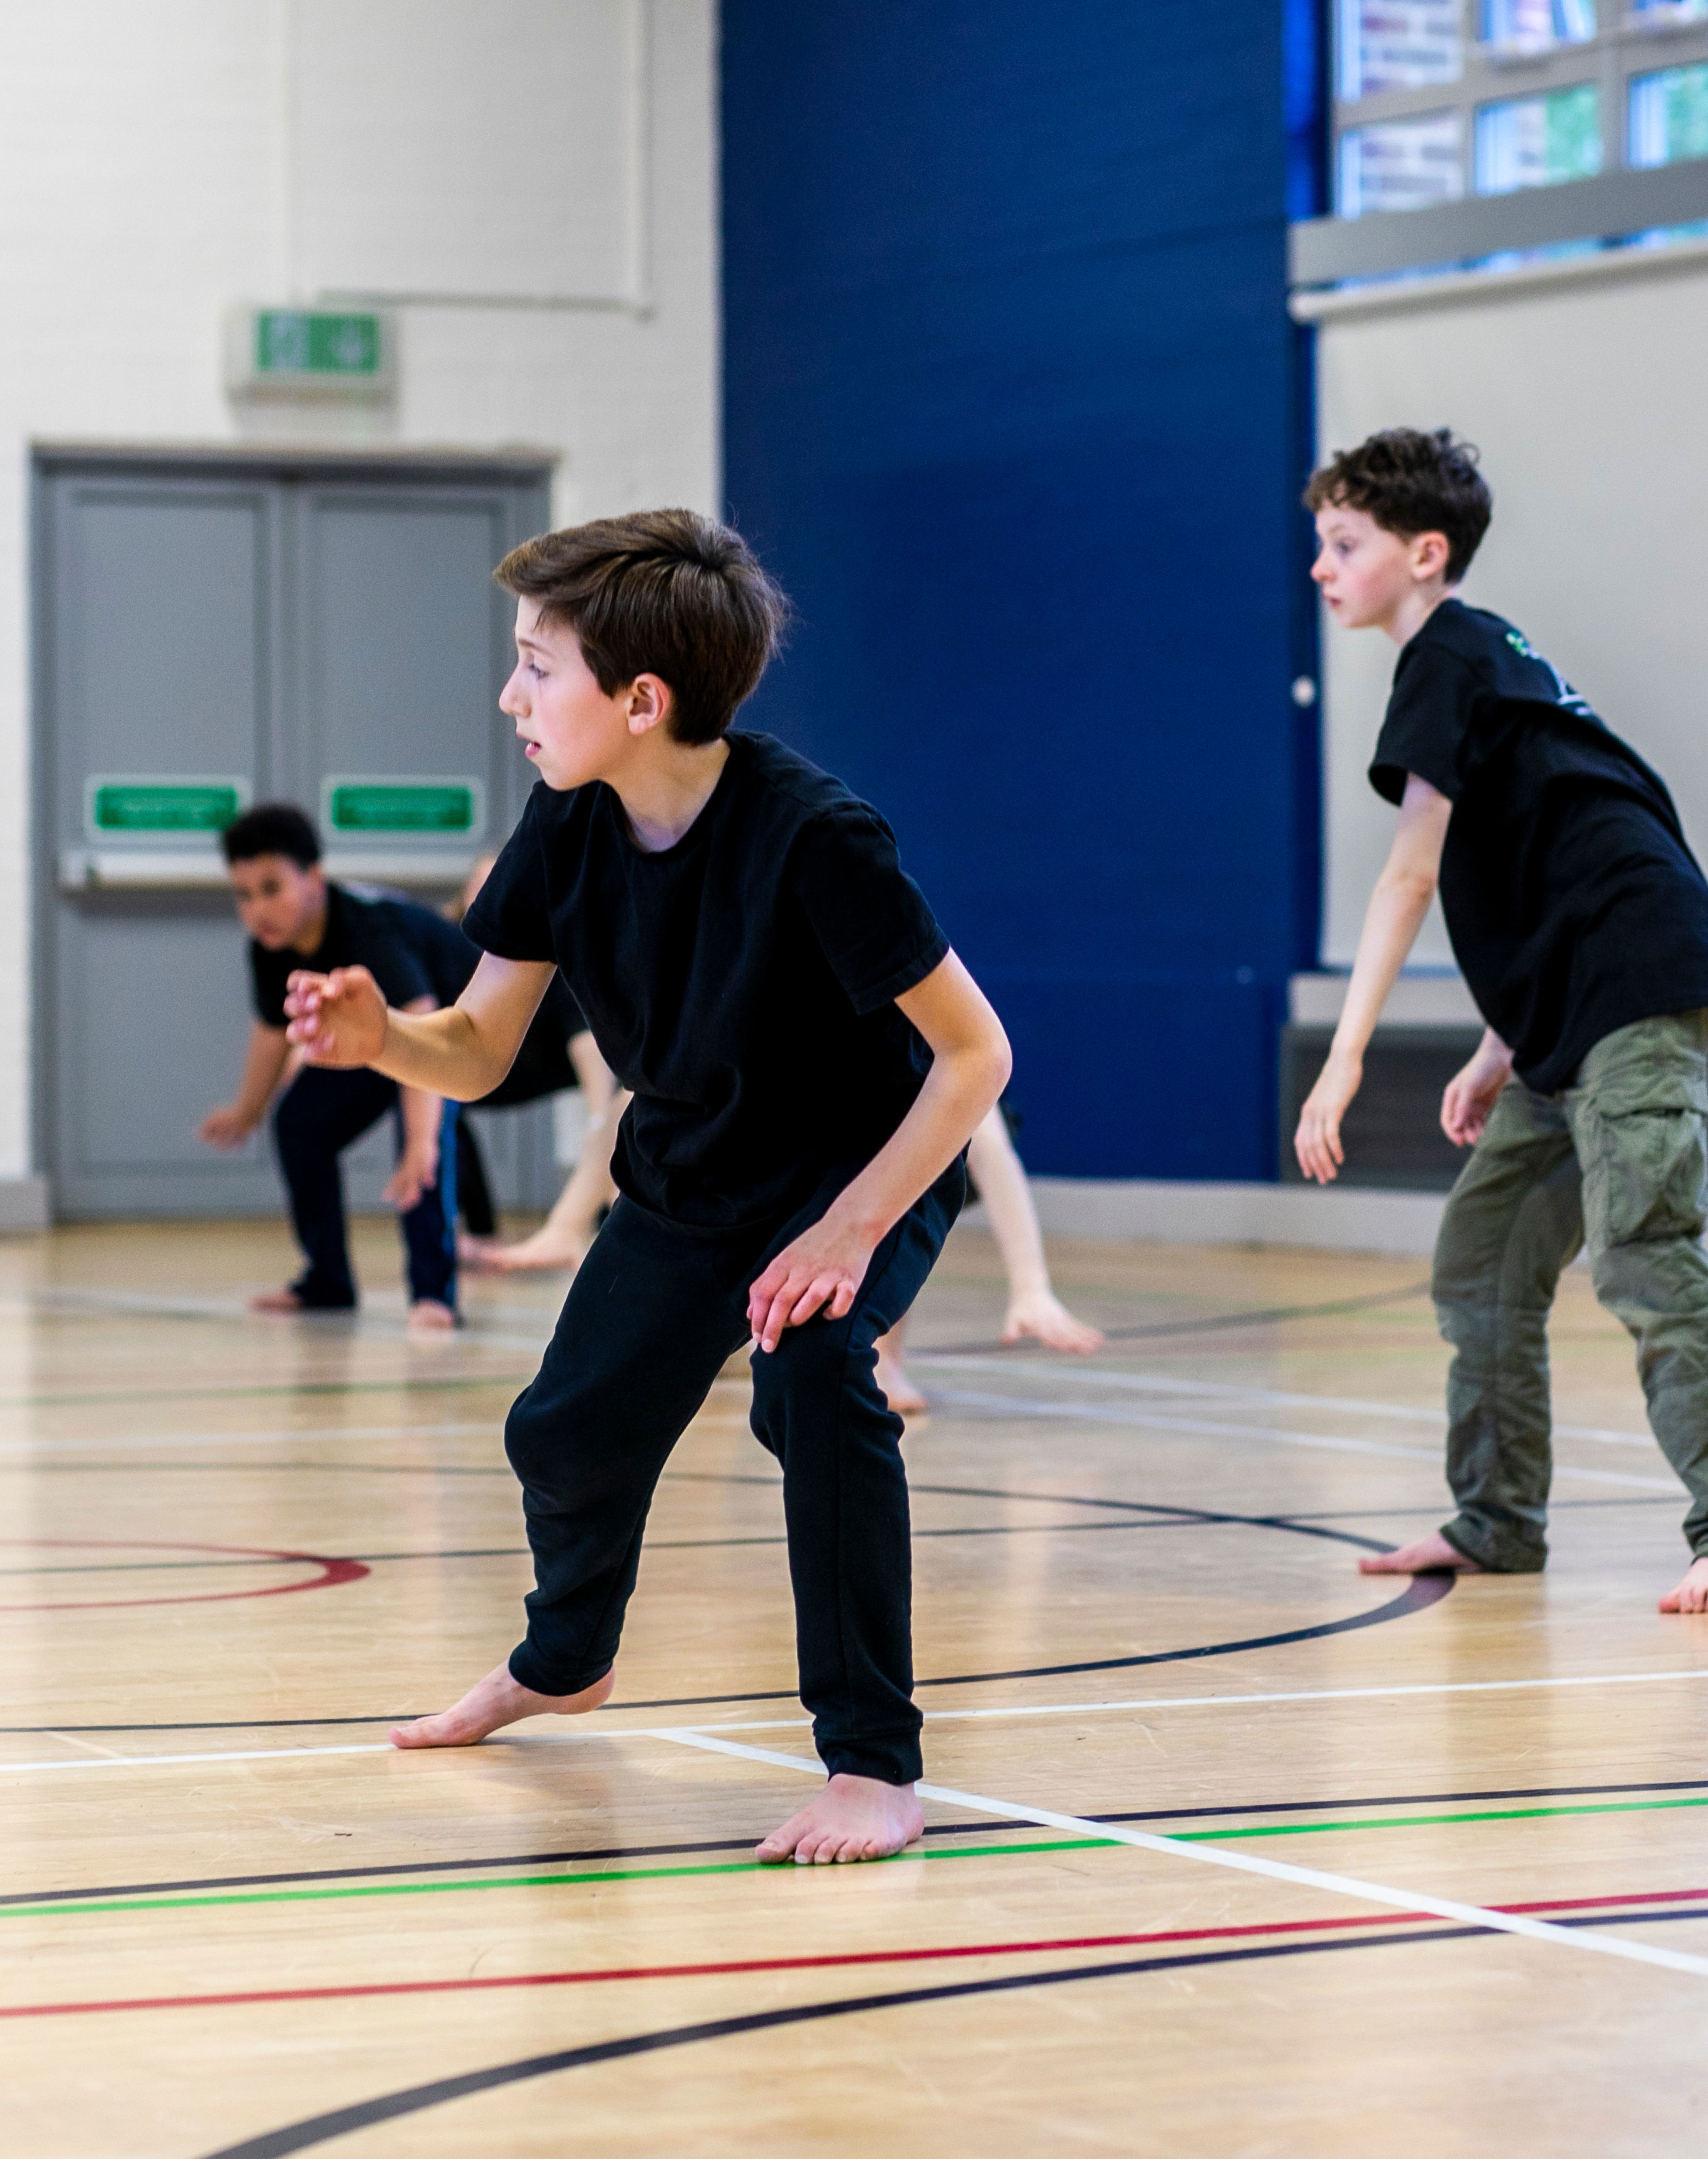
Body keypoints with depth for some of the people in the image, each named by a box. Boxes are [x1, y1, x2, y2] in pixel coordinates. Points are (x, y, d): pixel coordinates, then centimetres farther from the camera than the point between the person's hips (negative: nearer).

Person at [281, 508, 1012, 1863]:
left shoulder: (810, 837, -34)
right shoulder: (568, 828, -16)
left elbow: (975, 1053, -28)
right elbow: (476, 1053, -9)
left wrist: (853, 1229, -33)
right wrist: (381, 1038, -31)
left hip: (872, 1165, -6)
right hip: (689, 1177, 6)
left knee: (812, 1377, -33)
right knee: (568, 1433, 11)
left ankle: (875, 1767, -23)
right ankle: (565, 1662, 47)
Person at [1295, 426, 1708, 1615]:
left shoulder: (1450, 657, -6)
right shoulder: (1483, 657, 23)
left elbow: (1412, 871, -12)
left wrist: (1345, 1058, -14)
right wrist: (1502, 1055, 23)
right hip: (1577, 1019, 11)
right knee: (1483, 1261, 14)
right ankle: (1498, 1522, 21)